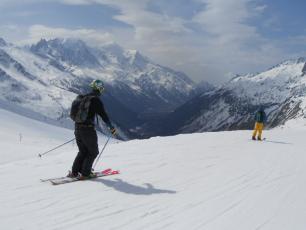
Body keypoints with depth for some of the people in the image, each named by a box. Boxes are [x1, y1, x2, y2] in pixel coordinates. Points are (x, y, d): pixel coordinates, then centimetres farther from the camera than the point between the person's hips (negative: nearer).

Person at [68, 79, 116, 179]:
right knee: (93, 152, 10)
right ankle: (85, 173, 7)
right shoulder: (96, 100, -11)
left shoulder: (82, 98, 11)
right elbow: (104, 115, -11)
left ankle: (74, 172, 16)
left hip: (77, 128, 7)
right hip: (88, 130, -7)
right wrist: (111, 127, 2)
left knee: (82, 151, 20)